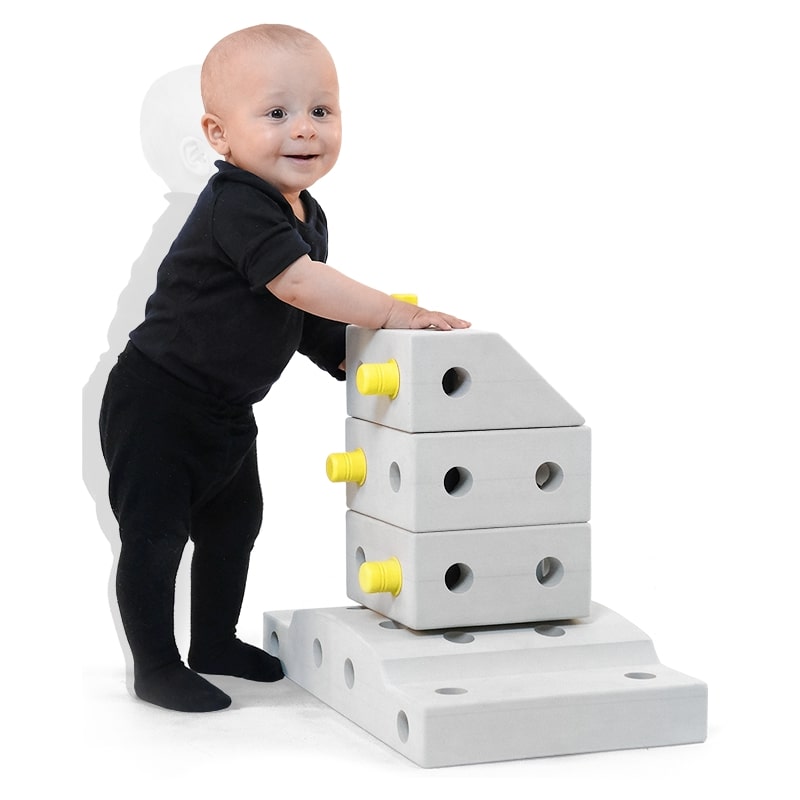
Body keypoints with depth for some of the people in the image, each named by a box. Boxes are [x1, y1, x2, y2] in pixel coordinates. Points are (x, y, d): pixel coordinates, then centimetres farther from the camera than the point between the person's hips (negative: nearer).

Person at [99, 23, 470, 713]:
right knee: (155, 534, -2)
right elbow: (295, 283, -35)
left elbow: (300, 319, 16)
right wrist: (390, 313, -31)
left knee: (234, 522, 19)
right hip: (158, 402, -9)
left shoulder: (308, 216, 5)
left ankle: (215, 642, 35)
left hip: (227, 409, 10)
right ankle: (156, 668, 9)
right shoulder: (236, 204, -26)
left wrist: (355, 358, 5)